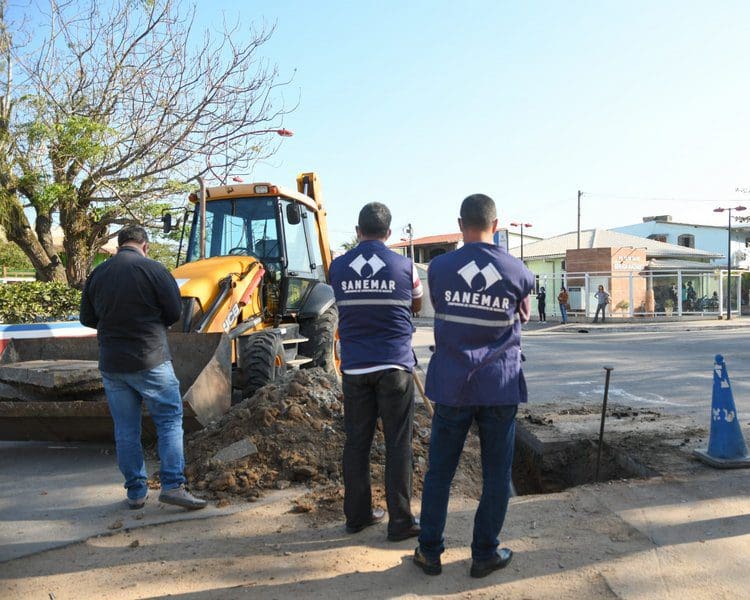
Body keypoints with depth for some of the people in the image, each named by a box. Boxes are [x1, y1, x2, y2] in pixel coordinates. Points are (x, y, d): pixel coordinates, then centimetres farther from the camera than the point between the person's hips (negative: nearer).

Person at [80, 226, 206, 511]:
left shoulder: (97, 274, 6)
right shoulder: (153, 269, -8)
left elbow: (87, 318, 11)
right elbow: (174, 312, -7)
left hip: (111, 364, 5)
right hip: (150, 361, -4)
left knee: (126, 429, 11)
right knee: (169, 420, 3)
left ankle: (135, 491, 17)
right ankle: (173, 485, -3)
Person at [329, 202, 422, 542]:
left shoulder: (338, 268, 3)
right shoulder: (404, 266, -2)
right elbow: (417, 306, 13)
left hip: (354, 368, 3)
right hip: (394, 367, -2)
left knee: (357, 442, 11)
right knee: (397, 445, 4)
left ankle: (357, 515, 21)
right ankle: (400, 522, 8)